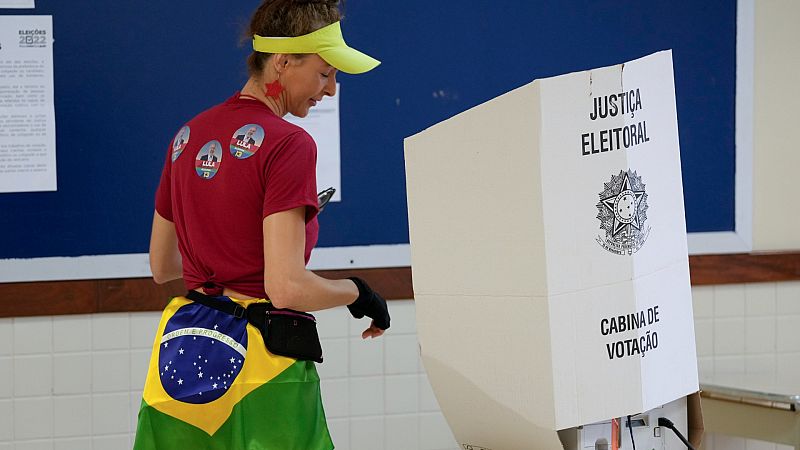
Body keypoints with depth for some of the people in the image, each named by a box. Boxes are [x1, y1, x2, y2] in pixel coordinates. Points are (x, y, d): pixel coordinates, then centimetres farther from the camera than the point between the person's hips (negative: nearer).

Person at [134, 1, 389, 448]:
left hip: (178, 355, 8)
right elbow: (286, 287, -21)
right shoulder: (289, 144, -14)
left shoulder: (190, 134, 9)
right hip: (259, 364, -8)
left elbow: (161, 266, 19)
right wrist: (358, 291, -3)